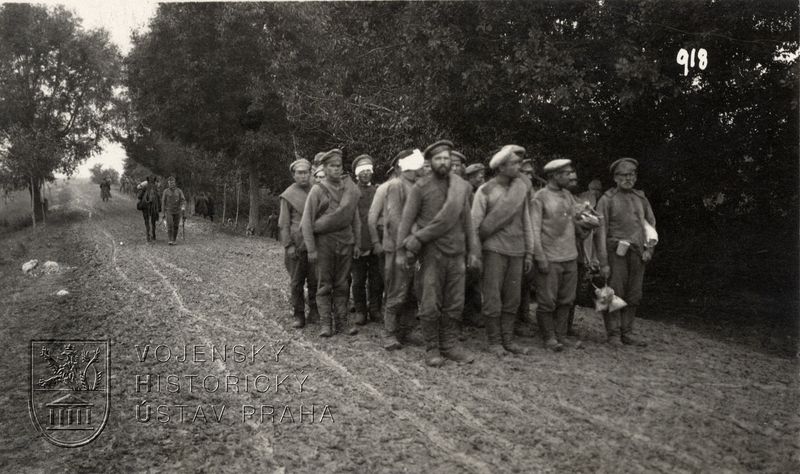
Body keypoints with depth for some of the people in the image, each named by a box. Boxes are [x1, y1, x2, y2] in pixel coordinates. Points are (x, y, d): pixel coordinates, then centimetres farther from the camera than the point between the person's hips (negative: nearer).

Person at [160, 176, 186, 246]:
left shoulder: (179, 191, 1)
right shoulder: (166, 191, -2)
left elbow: (183, 200, -8)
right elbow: (163, 202, 3)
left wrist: (183, 207, -29)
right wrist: (163, 213, 1)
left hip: (177, 211, 1)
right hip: (169, 211, -1)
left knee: (175, 226, 5)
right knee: (170, 225, -16)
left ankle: (174, 240, 16)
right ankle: (170, 240, -17)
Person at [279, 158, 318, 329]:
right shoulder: (288, 195, 1)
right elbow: (283, 223, 0)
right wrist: (288, 246, -8)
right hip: (296, 246, -2)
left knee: (315, 280, 3)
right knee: (296, 282, 4)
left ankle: (314, 311, 18)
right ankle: (299, 315, 14)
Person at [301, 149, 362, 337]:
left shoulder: (350, 189, 6)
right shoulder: (317, 190, -4)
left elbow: (355, 218, 12)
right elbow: (306, 221, -6)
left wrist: (357, 243, 8)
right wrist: (311, 249, -10)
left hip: (345, 242, 3)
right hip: (324, 242, -3)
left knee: (342, 284, 7)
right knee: (324, 285, 2)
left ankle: (341, 322, 13)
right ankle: (326, 324, 6)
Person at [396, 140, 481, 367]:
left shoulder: (461, 186, 8)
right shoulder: (420, 187, -2)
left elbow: (466, 220, 12)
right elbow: (407, 219, -3)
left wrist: (472, 251, 8)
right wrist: (401, 250, -8)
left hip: (456, 252, 4)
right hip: (432, 253, -3)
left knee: (455, 303, 8)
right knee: (431, 304, 0)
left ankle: (450, 345, 20)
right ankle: (432, 348, 12)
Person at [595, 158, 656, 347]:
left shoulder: (641, 198, 14)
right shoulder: (607, 199, -1)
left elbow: (650, 223, 22)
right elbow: (600, 231, -4)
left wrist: (649, 248, 8)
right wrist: (603, 262, -10)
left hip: (637, 253, 5)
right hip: (616, 252, -4)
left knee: (633, 296, 7)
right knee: (614, 294, -3)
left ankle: (627, 333, 16)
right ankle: (613, 334, 6)